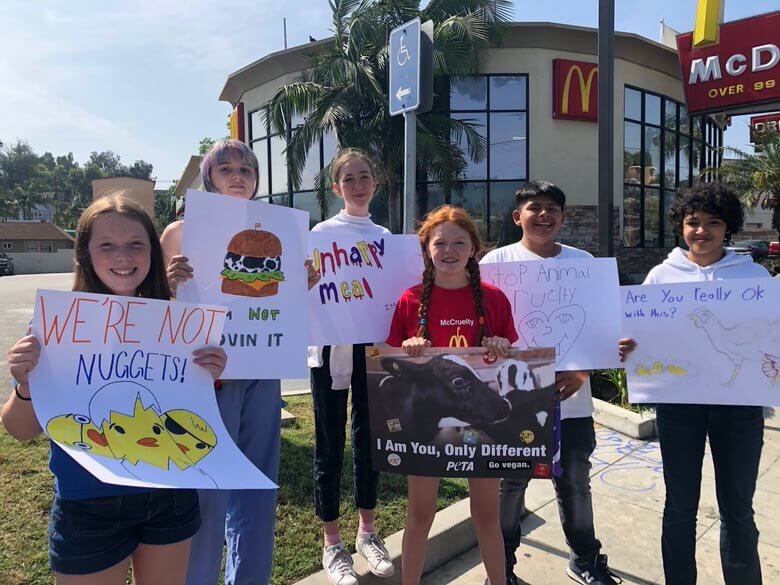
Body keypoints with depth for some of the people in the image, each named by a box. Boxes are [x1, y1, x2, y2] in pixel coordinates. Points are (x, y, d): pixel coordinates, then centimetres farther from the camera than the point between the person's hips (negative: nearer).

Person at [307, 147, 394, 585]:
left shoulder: (385, 236, 9)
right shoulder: (323, 233, -3)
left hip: (374, 347, 4)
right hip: (333, 348, -4)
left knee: (369, 440, 14)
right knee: (331, 446, 6)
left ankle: (368, 532, 33)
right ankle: (332, 544, 24)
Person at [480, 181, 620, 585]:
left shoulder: (583, 262, 5)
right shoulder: (498, 261, -3)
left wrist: (581, 372, -7)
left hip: (571, 396, 3)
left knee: (575, 482, 18)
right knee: (510, 482, 10)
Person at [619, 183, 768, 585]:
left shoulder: (753, 274, 3)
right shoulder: (662, 275, 3)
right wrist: (629, 349, -17)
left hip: (739, 400, 0)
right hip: (678, 401, 0)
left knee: (737, 508, 12)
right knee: (680, 506, 12)